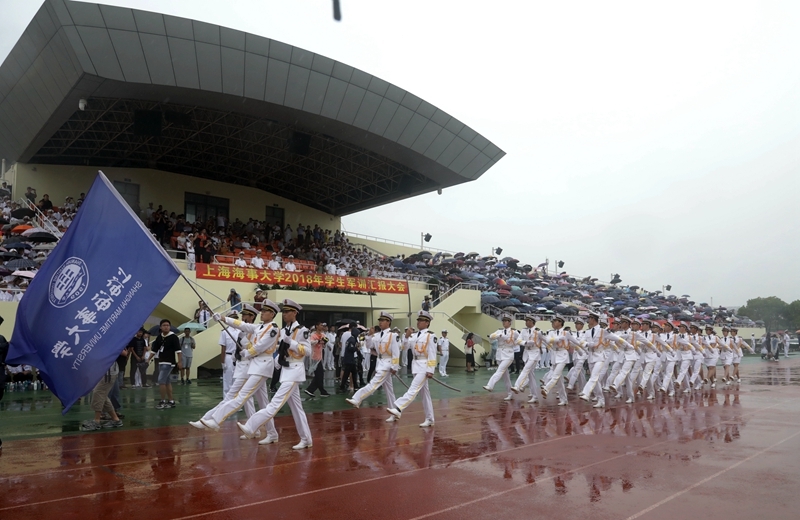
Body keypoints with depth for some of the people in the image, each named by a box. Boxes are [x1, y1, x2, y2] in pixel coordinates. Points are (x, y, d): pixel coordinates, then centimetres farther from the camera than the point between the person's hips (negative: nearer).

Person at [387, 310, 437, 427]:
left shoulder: (430, 336, -8)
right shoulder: (415, 336, 11)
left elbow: (432, 355, -11)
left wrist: (430, 370, -15)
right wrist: (407, 337, -8)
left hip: (425, 366, -8)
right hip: (416, 366, 8)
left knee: (413, 389, -16)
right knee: (424, 393, 11)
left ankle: (398, 409, -27)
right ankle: (429, 419, 18)